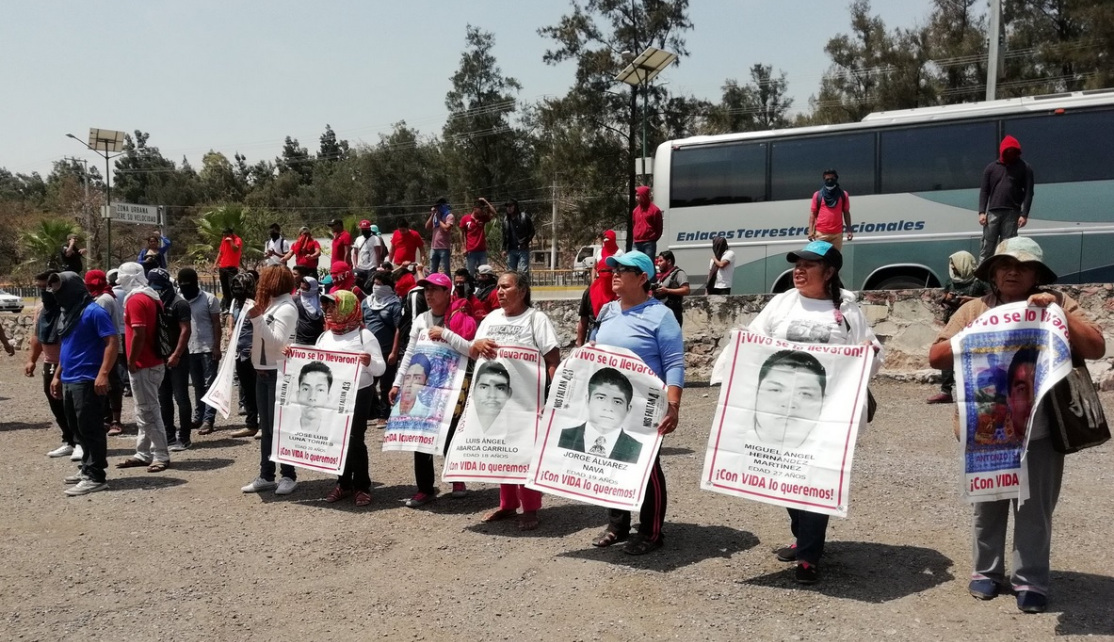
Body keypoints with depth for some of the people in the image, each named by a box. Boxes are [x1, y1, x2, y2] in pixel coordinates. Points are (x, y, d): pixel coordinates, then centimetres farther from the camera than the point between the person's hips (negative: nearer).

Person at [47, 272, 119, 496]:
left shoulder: (93, 312, -12)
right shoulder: (67, 314, 17)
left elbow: (112, 342, -18)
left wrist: (103, 374, -25)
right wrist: (57, 376, 22)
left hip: (87, 381, -9)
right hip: (68, 381, 9)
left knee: (90, 429, -6)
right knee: (78, 428, 15)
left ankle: (95, 476, -1)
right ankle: (88, 469, 26)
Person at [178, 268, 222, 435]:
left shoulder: (209, 299, -5)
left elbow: (216, 324, -5)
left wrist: (216, 346, -12)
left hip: (208, 349, -5)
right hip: (190, 350, 5)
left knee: (209, 385, -2)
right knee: (197, 385, 13)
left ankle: (208, 420, -3)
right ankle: (198, 418, 19)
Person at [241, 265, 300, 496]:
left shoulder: (286, 308, -13)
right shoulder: (269, 304, 13)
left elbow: (277, 342, -22)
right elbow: (261, 337, 13)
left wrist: (258, 318, -24)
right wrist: (256, 316, 4)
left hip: (279, 373, -9)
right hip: (263, 371, 9)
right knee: (266, 428, 12)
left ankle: (289, 476, 7)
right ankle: (266, 476, 18)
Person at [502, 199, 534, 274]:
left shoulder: (524, 217, -2)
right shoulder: (506, 220, 13)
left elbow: (532, 231, -1)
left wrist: (526, 242, -11)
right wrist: (504, 249, 11)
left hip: (523, 249, -5)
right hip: (511, 250, 5)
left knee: (523, 271, -12)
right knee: (511, 272, 6)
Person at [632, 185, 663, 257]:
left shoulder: (654, 210, -4)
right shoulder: (636, 210, 14)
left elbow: (659, 228, -2)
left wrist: (652, 239, 0)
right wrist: (635, 237, 12)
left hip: (649, 244, -6)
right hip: (637, 244, 6)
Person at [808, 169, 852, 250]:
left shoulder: (843, 194, 8)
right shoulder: (818, 195, 6)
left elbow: (846, 213, 11)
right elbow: (813, 214, 6)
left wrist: (849, 230, 5)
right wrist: (811, 231, -3)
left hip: (837, 233, 1)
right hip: (821, 233, -1)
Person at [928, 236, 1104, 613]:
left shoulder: (1057, 304, 3)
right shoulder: (973, 310, 6)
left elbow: (1096, 348, -5)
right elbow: (936, 357, 1)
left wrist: (1058, 311, -14)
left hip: (1039, 429, -1)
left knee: (1035, 509, 6)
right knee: (987, 504, 14)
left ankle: (1031, 581, 20)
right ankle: (986, 571, 29)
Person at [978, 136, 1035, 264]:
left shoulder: (1025, 168, 5)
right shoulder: (991, 168, 10)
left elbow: (1028, 192, 1)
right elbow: (984, 191, 7)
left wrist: (1024, 214, -8)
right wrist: (982, 212, -4)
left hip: (1012, 213, -1)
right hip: (993, 213, 1)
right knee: (986, 247, -1)